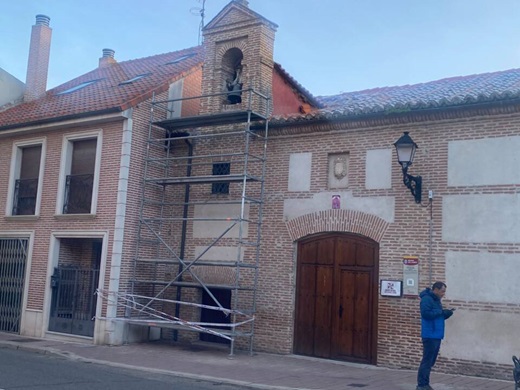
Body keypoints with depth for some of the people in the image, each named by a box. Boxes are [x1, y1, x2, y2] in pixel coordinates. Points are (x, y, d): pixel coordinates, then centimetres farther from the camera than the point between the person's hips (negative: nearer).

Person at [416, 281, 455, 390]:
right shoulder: (427, 299, -13)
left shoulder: (436, 300, 17)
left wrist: (446, 313, 3)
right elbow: (426, 313, -25)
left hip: (436, 335, 10)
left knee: (431, 361, 13)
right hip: (430, 335, -10)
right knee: (427, 360, -8)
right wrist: (441, 312, -18)